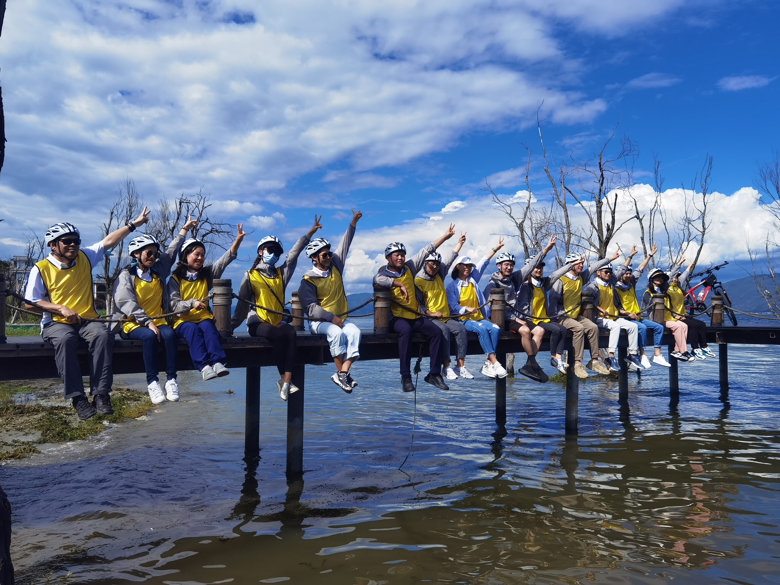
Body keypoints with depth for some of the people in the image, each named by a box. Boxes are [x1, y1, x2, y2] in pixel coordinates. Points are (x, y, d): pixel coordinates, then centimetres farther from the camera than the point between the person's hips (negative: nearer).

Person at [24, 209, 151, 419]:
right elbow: (31, 303, 0)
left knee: (103, 335, -31)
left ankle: (101, 394, -29)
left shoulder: (85, 257, 10)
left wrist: (133, 224, 6)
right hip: (56, 322, -2)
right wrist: (61, 309, -11)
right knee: (65, 339, -37)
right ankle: (77, 397, -31)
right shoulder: (41, 268, 0)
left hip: (88, 319, 2)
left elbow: (109, 241, 10)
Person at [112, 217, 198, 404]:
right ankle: (152, 382, -27)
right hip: (132, 323, -4)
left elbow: (172, 251, 27)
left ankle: (171, 380, -23)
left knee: (169, 335, -29)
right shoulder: (126, 276, 0)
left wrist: (184, 229, 30)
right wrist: (148, 323, -22)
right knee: (150, 336, -34)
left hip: (158, 320, 4)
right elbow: (127, 304, -12)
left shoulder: (158, 270, 15)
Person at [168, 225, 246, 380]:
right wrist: (192, 304, -24)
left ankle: (218, 362, -47)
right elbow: (173, 305, -4)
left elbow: (226, 259, 3)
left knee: (208, 326, -31)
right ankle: (204, 366, -46)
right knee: (193, 329, -33)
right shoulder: (175, 279, 5)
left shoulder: (207, 274, 15)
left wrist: (238, 239, -10)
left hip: (204, 317, 2)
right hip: (183, 320, -2)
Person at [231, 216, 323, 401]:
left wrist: (311, 232, 6)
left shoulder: (282, 273, 18)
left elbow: (294, 253, 11)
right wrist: (230, 326, 2)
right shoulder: (250, 276, 9)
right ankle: (285, 379, -23)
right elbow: (242, 305, 8)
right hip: (257, 324, -3)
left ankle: (286, 382, -37)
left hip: (279, 322, 3)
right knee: (280, 335, -34)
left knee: (291, 331, -31)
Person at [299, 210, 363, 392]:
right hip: (319, 322, -4)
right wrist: (332, 318, -19)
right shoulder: (308, 280, -5)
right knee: (337, 333, -34)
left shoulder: (335, 266, 10)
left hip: (341, 319, 5)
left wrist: (353, 222, 10)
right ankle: (341, 373, -24)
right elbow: (311, 308, -12)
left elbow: (345, 244, 14)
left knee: (354, 331, -27)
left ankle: (342, 373, -32)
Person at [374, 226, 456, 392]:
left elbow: (426, 251, 14)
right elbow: (378, 279, -28)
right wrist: (400, 284, -33)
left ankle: (434, 374, -7)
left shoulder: (409, 267, 12)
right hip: (397, 318, -5)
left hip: (416, 317, 5)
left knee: (436, 331, -16)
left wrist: (446, 236, 16)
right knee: (405, 330, -35)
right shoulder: (384, 273, -2)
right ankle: (405, 377, -29)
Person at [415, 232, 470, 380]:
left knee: (461, 329, -19)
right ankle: (446, 366, -29)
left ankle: (461, 365, -19)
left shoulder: (439, 275, 16)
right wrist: (429, 313, -15)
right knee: (444, 330, -32)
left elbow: (449, 259, 17)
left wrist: (460, 243, 14)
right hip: (428, 318, -6)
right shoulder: (418, 280, -1)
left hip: (446, 317, 6)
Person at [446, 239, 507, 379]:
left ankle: (488, 364, -29)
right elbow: (453, 306, -3)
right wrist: (467, 309, -20)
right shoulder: (452, 286, 6)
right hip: (463, 319, -5)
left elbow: (483, 263, 17)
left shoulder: (473, 279, 20)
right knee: (482, 329, -33)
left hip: (479, 317, 5)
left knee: (495, 328, -25)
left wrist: (496, 248, 15)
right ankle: (495, 362, -37)